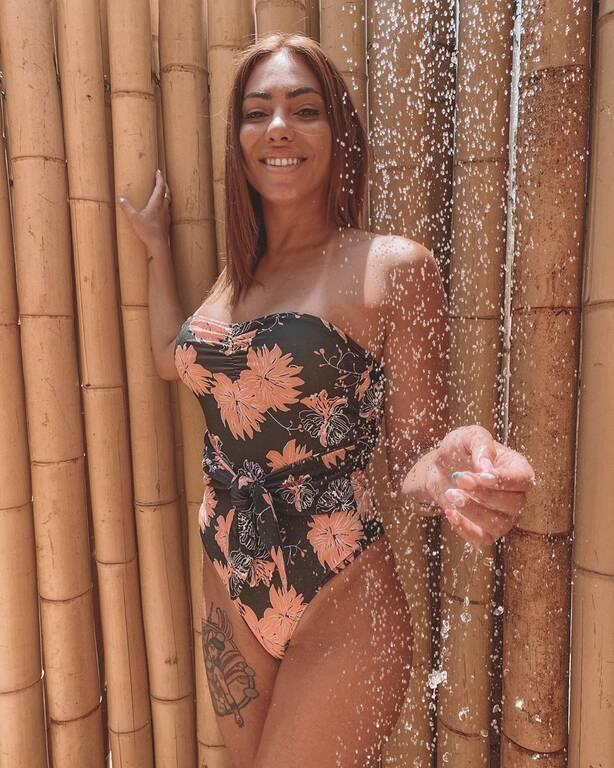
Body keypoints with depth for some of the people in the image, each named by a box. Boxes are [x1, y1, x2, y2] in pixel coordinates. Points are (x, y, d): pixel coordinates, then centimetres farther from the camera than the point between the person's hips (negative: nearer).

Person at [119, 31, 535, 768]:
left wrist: (450, 473, -34)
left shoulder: (393, 266, -14)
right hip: (230, 593, 6)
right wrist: (157, 244, 22)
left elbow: (411, 460, -11)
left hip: (342, 608, -6)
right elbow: (172, 357, 17)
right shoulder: (238, 269, 5)